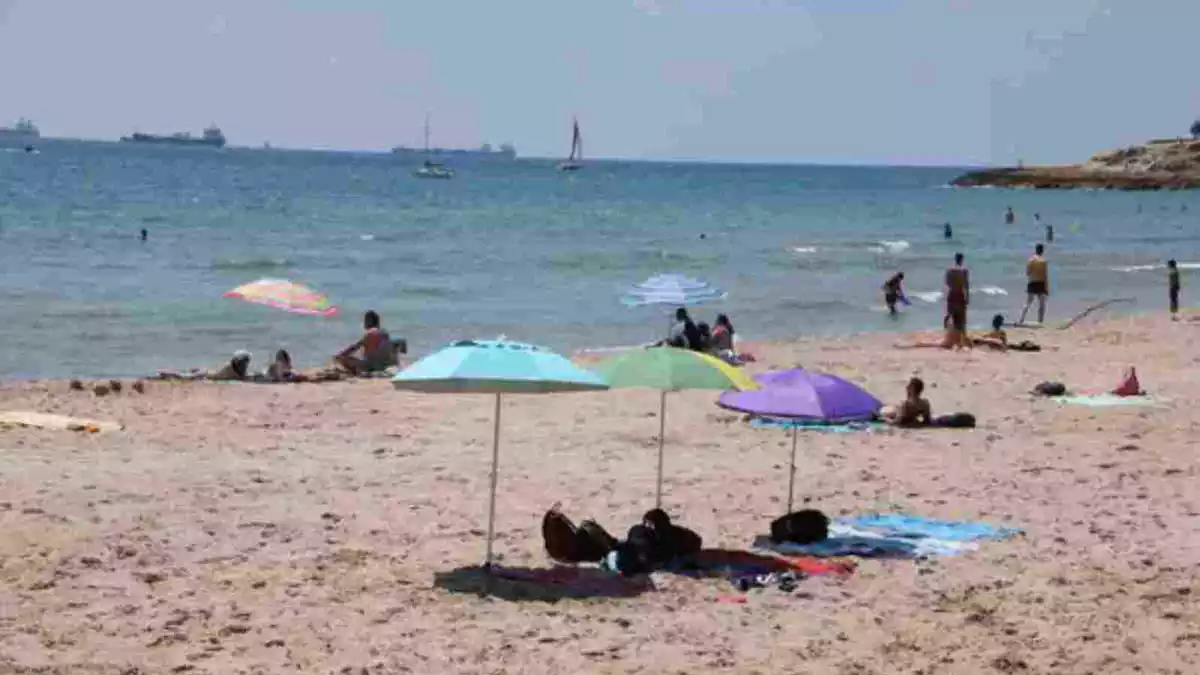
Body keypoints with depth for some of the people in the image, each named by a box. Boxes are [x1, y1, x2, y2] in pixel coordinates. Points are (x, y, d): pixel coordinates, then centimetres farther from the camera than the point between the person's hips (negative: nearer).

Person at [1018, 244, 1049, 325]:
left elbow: (1027, 273, -1)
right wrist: (1047, 288, -5)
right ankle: (1040, 322, 5)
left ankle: (1021, 321, 4)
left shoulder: (1030, 260, -3)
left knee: (1027, 304, 10)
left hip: (1032, 284, 3)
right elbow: (1046, 275, -9)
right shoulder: (1043, 261, -9)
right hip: (1041, 284, -3)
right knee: (1041, 305, 7)